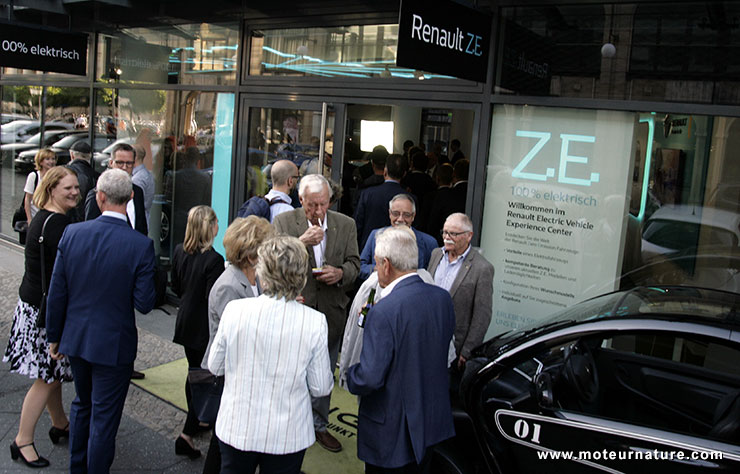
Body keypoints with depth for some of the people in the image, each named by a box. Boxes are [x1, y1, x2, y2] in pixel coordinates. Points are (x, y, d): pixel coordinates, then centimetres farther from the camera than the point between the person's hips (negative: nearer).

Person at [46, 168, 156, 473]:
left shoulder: (72, 233, -10)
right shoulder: (141, 245, -20)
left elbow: (56, 293, -4)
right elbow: (144, 304, -18)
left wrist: (55, 337, 8)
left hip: (75, 338, 5)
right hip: (113, 345, -5)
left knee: (82, 404, 27)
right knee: (104, 418, 10)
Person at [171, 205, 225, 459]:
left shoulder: (179, 251, -1)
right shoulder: (213, 259, -24)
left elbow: (176, 287, 9)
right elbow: (213, 300, -23)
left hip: (185, 322, 8)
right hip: (204, 327, -8)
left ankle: (196, 421, 40)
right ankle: (187, 434, -1)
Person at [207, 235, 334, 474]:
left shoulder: (235, 310, -17)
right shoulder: (314, 322, -19)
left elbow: (215, 366, -2)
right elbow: (321, 388, -10)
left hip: (237, 428, 1)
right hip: (287, 436, 0)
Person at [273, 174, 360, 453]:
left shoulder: (346, 225, 2)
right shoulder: (284, 222, -5)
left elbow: (354, 264, 7)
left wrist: (340, 273, -15)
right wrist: (301, 242, -25)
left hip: (331, 312, 3)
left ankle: (318, 425, 36)